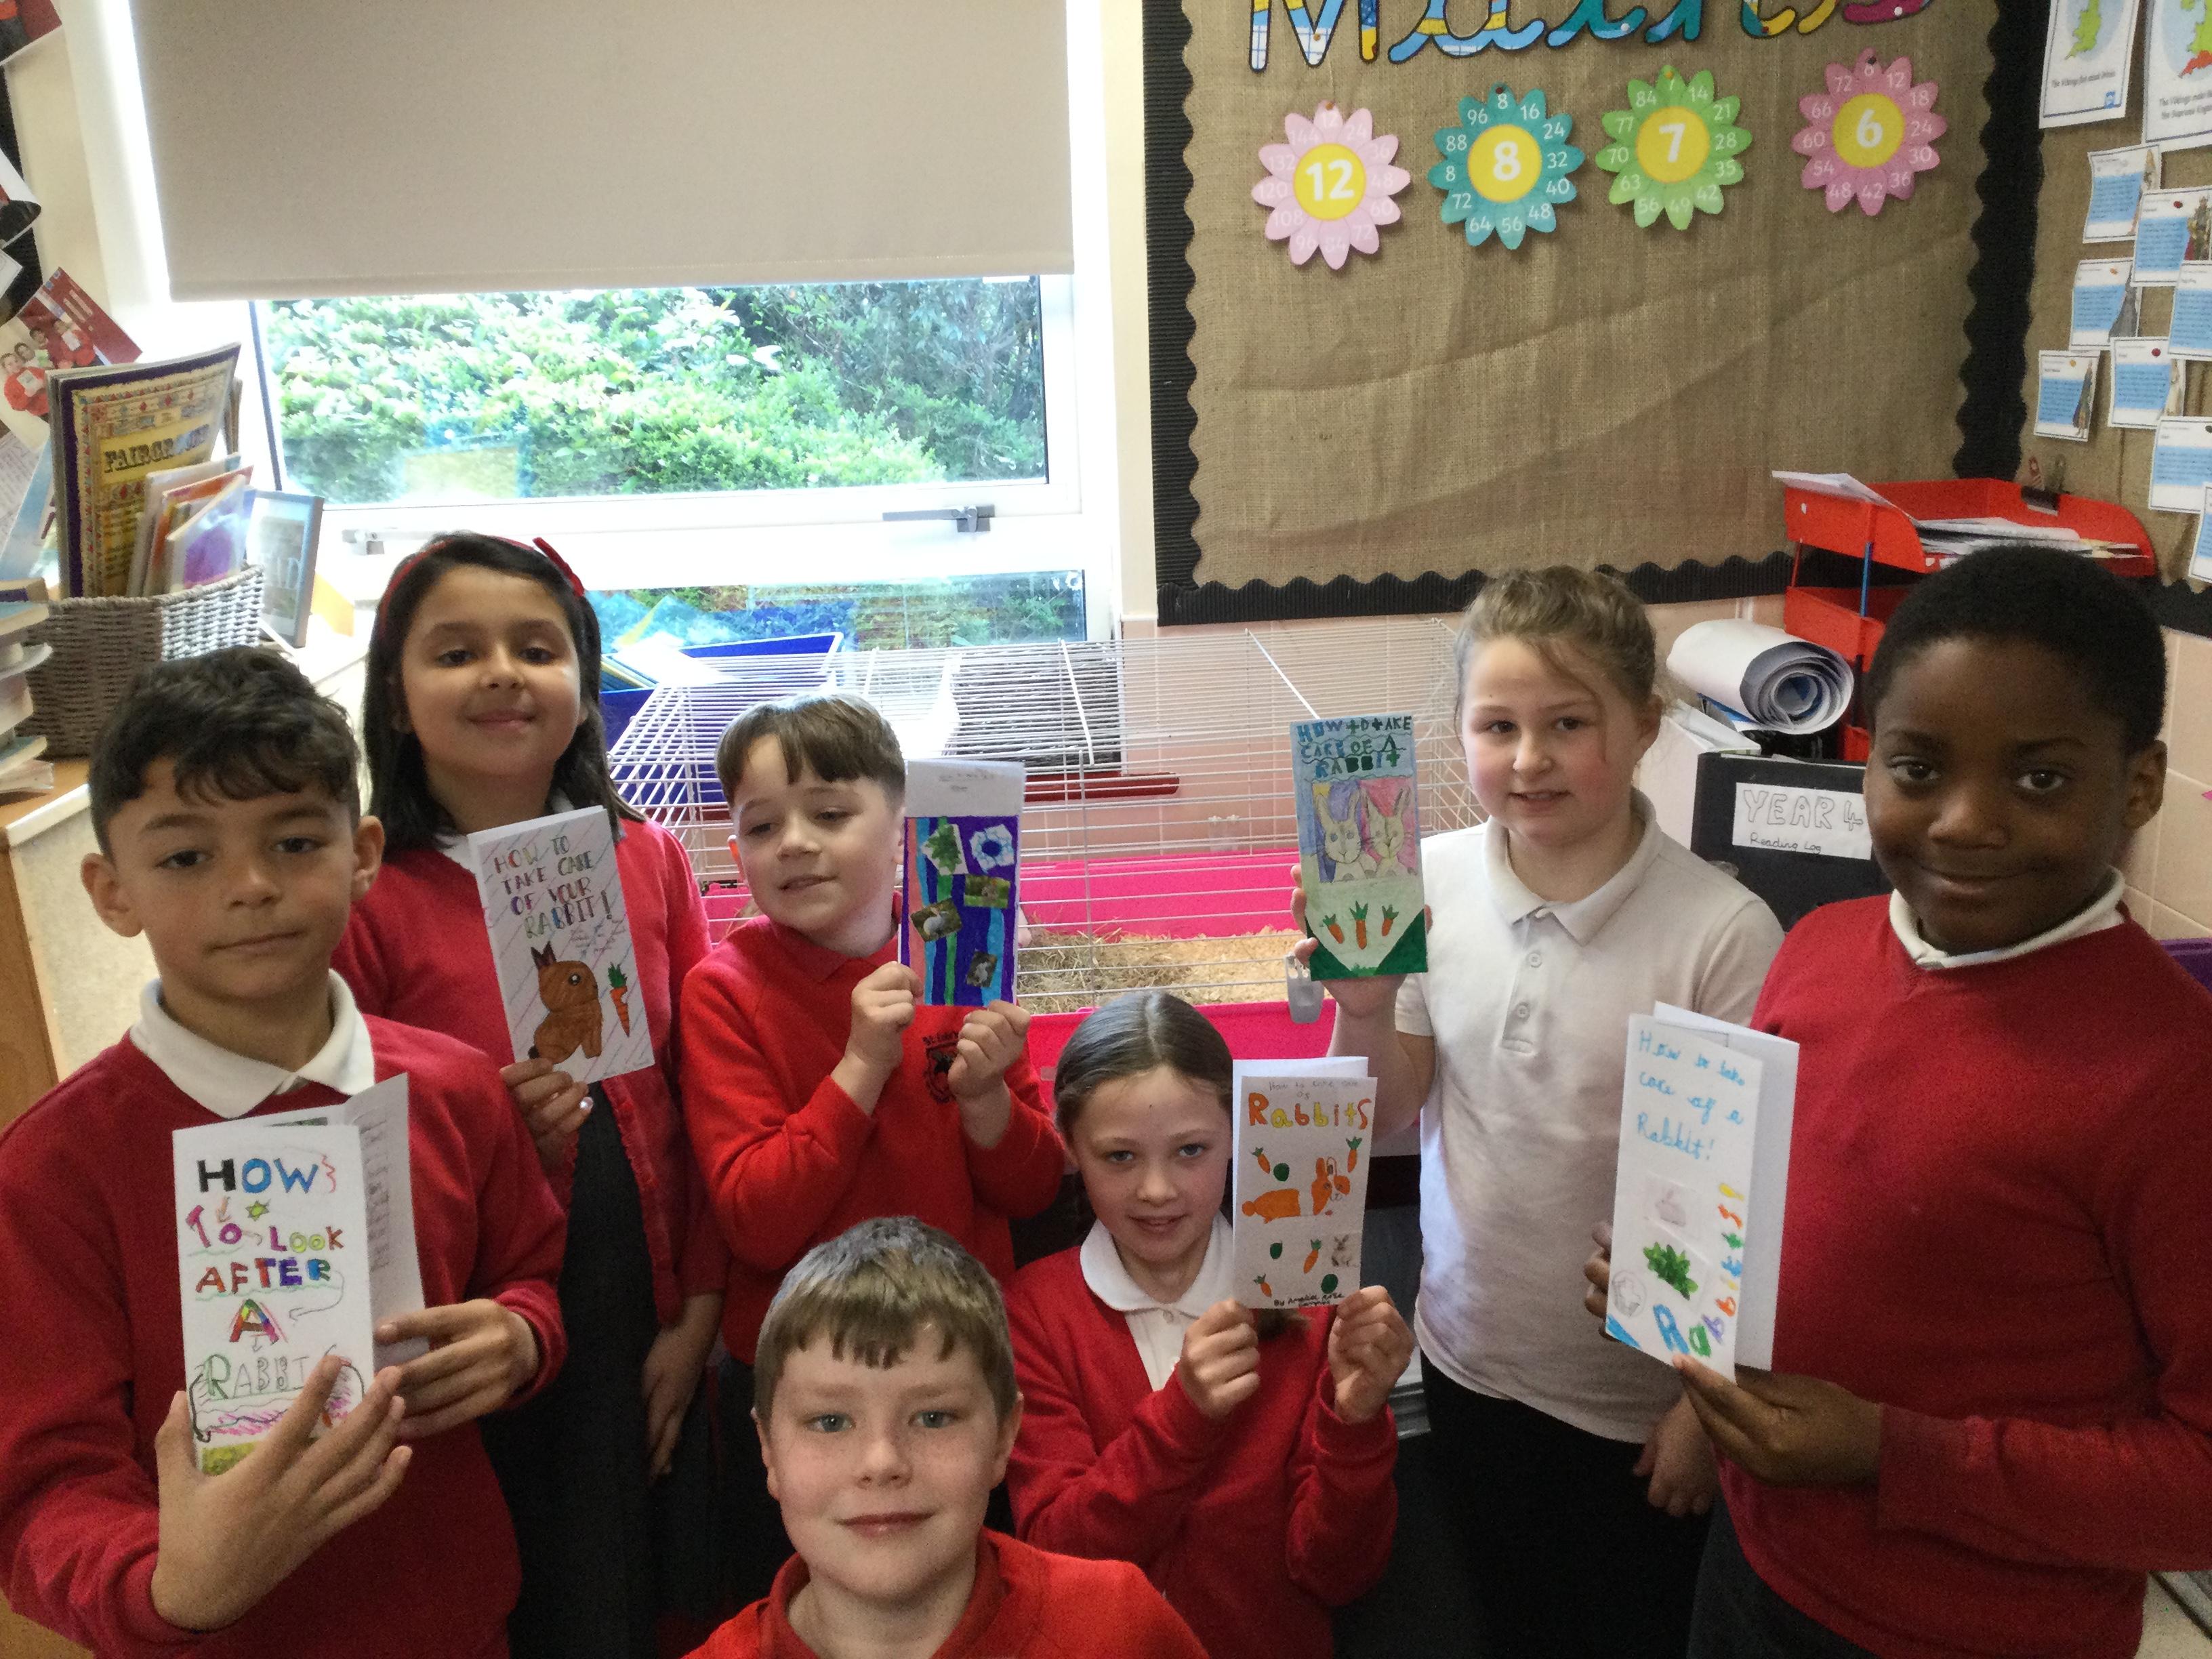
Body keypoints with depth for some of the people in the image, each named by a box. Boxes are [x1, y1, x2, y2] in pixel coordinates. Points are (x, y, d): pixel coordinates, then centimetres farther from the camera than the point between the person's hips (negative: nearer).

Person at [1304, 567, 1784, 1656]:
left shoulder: (1722, 932, -23)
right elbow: (1384, 1118, -1)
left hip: (1639, 1396, -3)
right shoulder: (1429, 883, -11)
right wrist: (1363, 1005, -20)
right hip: (1469, 1358, 4)